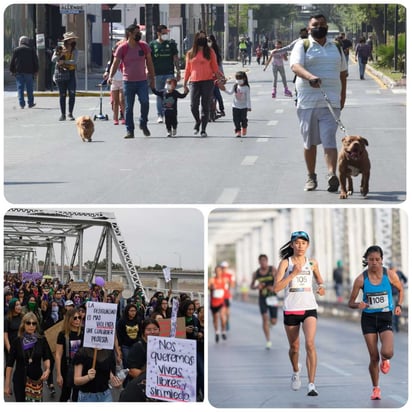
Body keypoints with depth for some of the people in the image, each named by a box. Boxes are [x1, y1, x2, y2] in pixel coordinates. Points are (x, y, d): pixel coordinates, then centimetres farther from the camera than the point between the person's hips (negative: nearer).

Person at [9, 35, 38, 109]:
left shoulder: (16, 50, 4)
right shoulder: (31, 50, 5)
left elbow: (12, 61, 4)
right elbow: (36, 61, 6)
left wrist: (12, 71, 11)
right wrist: (36, 71, 11)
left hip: (19, 72, 0)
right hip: (29, 72, 0)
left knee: (20, 88, 1)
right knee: (29, 88, 7)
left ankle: (22, 104, -6)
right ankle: (30, 103, 8)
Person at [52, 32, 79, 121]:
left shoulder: (75, 51, 4)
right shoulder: (59, 49, 4)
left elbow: (74, 61, -11)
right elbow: (53, 59, -5)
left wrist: (64, 62, -18)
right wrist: (60, 54, -20)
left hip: (71, 73, 0)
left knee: (72, 94, -8)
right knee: (62, 94, 3)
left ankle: (70, 114, 1)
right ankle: (63, 114, 9)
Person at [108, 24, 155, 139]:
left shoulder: (144, 46, 5)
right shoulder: (122, 48, -4)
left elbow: (149, 63, 13)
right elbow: (115, 63, -6)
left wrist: (152, 79, 11)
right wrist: (110, 76, -23)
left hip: (142, 81, 1)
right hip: (128, 82, -1)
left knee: (145, 102, -17)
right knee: (128, 107, 1)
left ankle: (143, 124, 5)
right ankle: (130, 131, 8)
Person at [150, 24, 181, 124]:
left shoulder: (171, 44, 7)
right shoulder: (153, 44, 6)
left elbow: (175, 58, 8)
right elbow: (150, 60, 9)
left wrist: (178, 72, 3)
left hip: (169, 73, -1)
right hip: (157, 74, 1)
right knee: (159, 96, 5)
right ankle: (160, 115, 11)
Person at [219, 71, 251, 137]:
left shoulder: (246, 88, -11)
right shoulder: (235, 86, 0)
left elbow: (248, 98, -9)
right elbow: (230, 92, 12)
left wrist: (249, 106, -11)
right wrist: (225, 89, -3)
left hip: (244, 107, -3)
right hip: (235, 106, 3)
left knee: (243, 119, 5)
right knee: (236, 119, -2)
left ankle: (244, 128, 32)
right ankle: (237, 131, 5)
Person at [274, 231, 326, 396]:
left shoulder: (312, 263, 6)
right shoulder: (285, 263, -2)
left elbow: (318, 277, 27)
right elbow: (276, 288, -12)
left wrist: (321, 286, 6)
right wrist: (294, 273, -18)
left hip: (309, 309, 0)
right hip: (290, 310, 0)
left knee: (310, 343, -19)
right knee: (294, 347, 13)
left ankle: (311, 384, -20)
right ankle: (296, 371, 45)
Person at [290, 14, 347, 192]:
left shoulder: (336, 48, 15)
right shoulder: (302, 45, 2)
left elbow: (342, 73, 24)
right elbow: (296, 66, -16)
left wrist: (343, 96, 18)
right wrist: (310, 77, -35)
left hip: (331, 102, 1)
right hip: (307, 101, -1)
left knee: (329, 139, -12)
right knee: (309, 141, 7)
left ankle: (332, 175, -26)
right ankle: (311, 176, 19)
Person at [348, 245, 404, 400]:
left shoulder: (390, 275, -7)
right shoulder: (361, 279, -8)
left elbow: (401, 290, 13)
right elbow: (351, 303, -1)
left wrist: (398, 305, -4)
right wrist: (359, 305, -23)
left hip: (385, 317, 0)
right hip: (368, 318, 0)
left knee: (387, 352, -20)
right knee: (374, 357, 0)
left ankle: (385, 359, 20)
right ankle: (375, 389, 20)